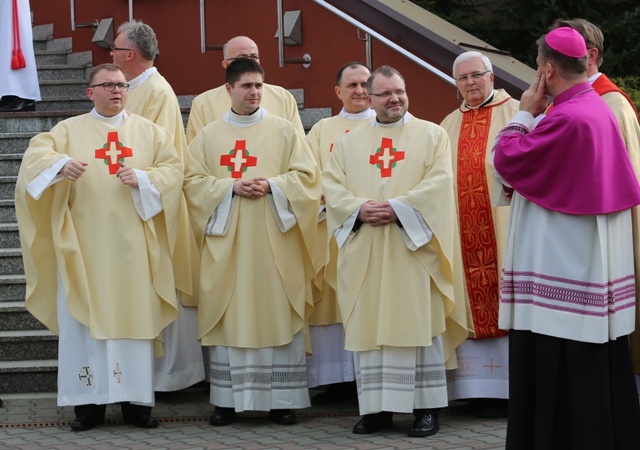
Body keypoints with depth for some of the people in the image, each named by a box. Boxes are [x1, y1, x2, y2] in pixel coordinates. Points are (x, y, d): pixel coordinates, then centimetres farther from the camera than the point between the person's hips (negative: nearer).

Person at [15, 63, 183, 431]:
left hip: (132, 245, 1)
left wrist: (142, 177, -13)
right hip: (85, 244, -1)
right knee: (84, 318, -3)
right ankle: (89, 402, 1)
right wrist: (61, 164, -26)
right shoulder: (69, 130, 9)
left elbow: (173, 169, 5)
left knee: (135, 316, 0)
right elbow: (37, 155, -5)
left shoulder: (150, 131, 13)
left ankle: (136, 400, 5)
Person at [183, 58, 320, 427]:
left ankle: (283, 398, 4)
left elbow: (308, 175, 1)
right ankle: (228, 398, 6)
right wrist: (231, 187, -12)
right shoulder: (208, 136, 9)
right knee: (228, 316, 1)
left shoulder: (284, 131, 6)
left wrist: (272, 185, -14)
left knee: (277, 314, -1)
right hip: (226, 242, 1)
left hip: (274, 241, -1)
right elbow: (194, 181, 3)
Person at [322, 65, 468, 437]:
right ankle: (377, 407, 8)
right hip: (364, 251, 3)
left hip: (414, 244, -3)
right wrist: (359, 208, -14)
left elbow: (440, 181, -6)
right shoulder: (349, 142, 15)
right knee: (368, 326, 2)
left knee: (419, 323, -4)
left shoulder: (432, 135, 7)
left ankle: (427, 407, 1)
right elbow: (332, 184, 5)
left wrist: (398, 207, -17)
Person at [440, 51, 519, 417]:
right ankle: (484, 390, 4)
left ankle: (515, 384, -1)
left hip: (504, 228, -4)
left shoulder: (516, 114, 4)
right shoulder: (450, 125, 18)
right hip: (465, 232, 4)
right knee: (474, 305, 1)